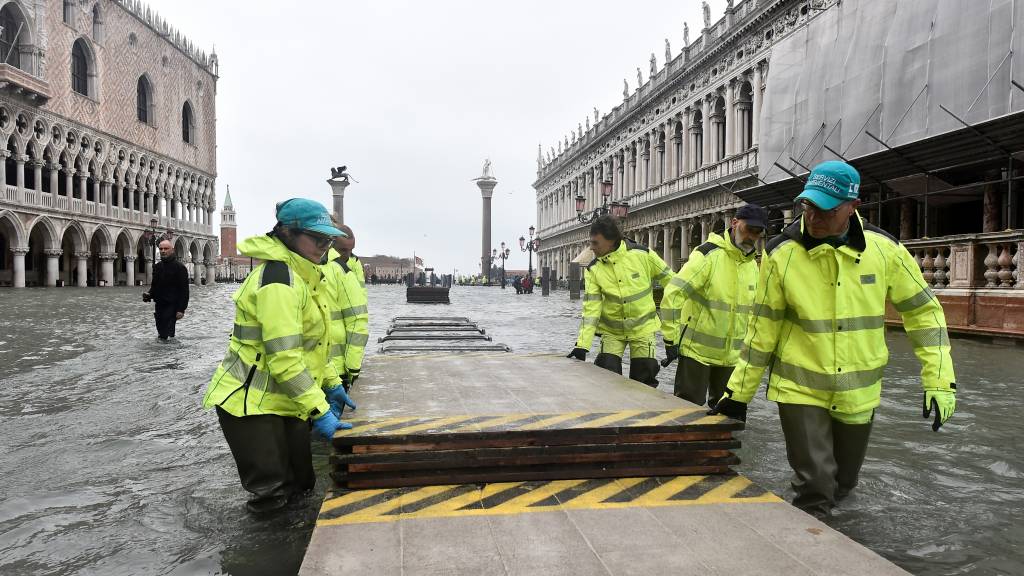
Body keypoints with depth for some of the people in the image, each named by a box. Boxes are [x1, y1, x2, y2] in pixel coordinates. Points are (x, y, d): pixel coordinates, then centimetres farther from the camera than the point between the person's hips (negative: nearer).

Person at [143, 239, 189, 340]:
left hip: (171, 306, -7)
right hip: (159, 305, 7)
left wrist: (181, 309, -18)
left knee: (167, 335, -13)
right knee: (161, 334, 13)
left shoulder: (179, 267, -8)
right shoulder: (157, 266, 13)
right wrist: (149, 295, 1)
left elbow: (184, 290, -11)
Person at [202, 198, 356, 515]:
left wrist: (332, 384, 14)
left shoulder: (302, 276, 10)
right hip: (251, 403, -10)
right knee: (273, 495, -2)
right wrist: (319, 410, -24)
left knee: (300, 486, 15)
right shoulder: (279, 278, -22)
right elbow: (283, 357, -27)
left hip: (285, 402, 10)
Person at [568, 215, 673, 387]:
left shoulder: (643, 254, -15)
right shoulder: (593, 270, -11)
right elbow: (591, 308, -14)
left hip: (643, 328, -1)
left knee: (644, 380, 3)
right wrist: (582, 345, -22)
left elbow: (671, 281, -3)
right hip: (612, 331, 1)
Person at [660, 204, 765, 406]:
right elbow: (672, 294, -22)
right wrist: (671, 338, -22)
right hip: (697, 351, -7)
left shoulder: (752, 265, 8)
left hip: (731, 356, 7)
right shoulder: (708, 254, -16)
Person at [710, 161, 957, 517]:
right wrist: (739, 392, -4)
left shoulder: (885, 249, -9)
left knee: (843, 482, 20)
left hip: (859, 392, 3)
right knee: (814, 490, -5)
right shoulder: (781, 254, -14)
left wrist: (939, 380, -5)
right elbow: (763, 330, -7)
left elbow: (923, 311, 1)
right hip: (800, 388, -3)